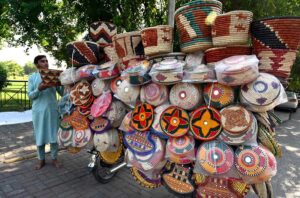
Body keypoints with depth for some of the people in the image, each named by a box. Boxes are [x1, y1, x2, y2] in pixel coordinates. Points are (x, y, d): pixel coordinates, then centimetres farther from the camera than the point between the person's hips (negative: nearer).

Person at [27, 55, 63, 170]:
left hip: (53, 110, 1)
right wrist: (39, 89, -19)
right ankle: (41, 159, 24)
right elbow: (30, 96, 0)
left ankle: (54, 158, 21)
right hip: (38, 111, 0)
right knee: (40, 135, 8)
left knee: (54, 134, 6)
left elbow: (62, 93, 2)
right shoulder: (32, 77, 4)